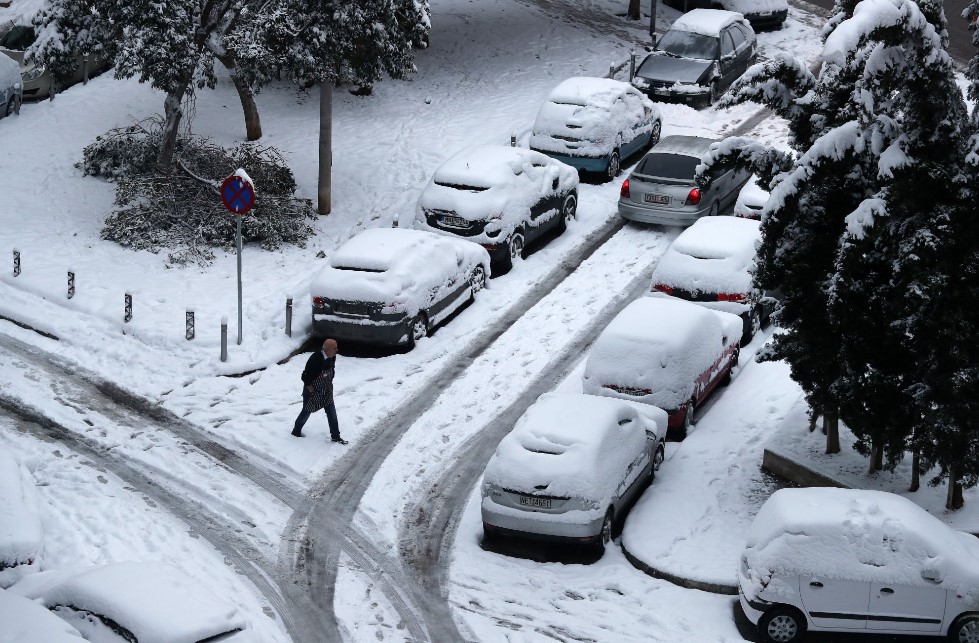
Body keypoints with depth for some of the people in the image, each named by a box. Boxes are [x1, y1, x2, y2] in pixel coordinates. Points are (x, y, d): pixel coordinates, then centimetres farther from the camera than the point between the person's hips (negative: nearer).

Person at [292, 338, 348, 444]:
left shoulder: (333, 357, -11)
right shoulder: (315, 359, -33)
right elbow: (305, 376, -24)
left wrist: (329, 383, 8)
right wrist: (310, 387, -16)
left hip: (326, 390, 6)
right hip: (313, 390, -6)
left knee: (331, 412, 6)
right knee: (307, 411, 13)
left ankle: (335, 436, 16)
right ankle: (296, 431, 35)